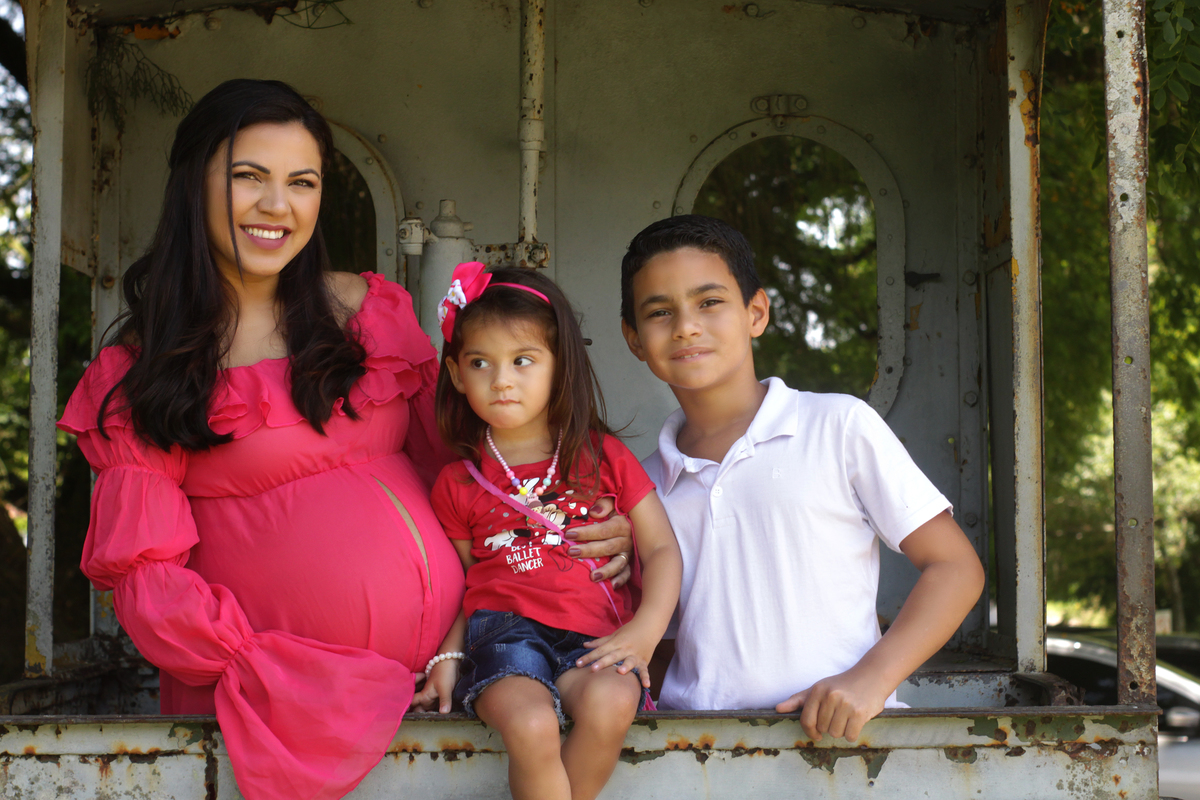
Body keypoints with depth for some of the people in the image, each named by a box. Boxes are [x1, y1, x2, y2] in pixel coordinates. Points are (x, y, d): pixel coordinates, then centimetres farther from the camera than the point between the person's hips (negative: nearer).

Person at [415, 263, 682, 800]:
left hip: (593, 635, 0)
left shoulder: (603, 457, 10)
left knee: (610, 703, -34)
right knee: (531, 727, -32)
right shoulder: (458, 483, 13)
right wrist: (448, 655, 1)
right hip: (505, 628, 0)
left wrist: (644, 631, -7)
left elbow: (661, 549, 8)